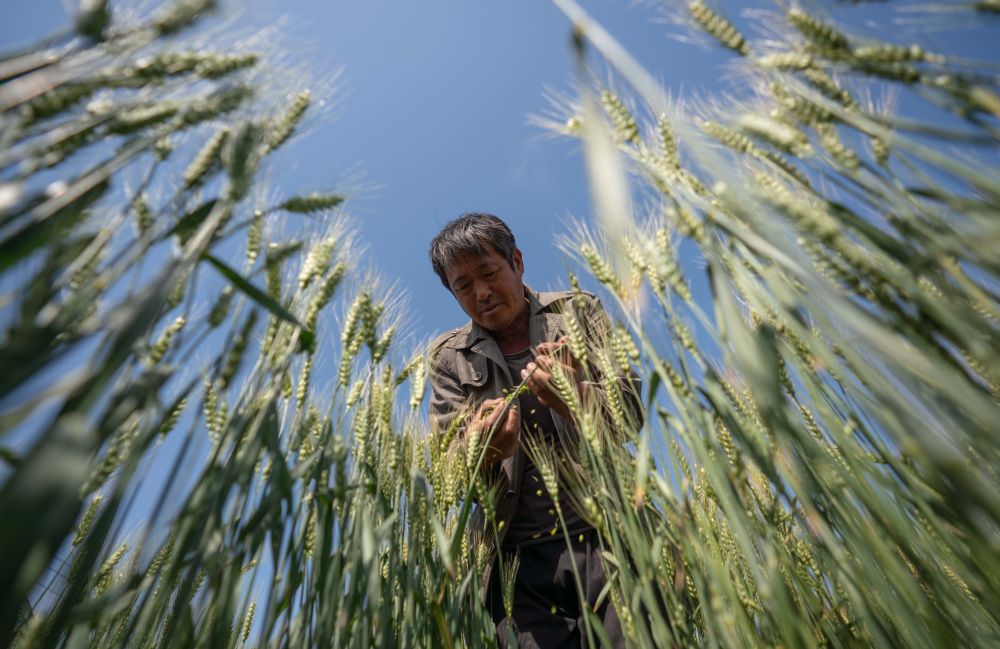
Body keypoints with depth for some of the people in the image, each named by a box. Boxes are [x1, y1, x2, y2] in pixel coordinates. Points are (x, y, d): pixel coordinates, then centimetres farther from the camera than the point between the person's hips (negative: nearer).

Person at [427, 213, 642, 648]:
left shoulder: (578, 311, 6)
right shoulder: (448, 357, 7)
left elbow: (632, 408, -1)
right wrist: (482, 449, -22)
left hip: (607, 532, 0)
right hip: (521, 554, 1)